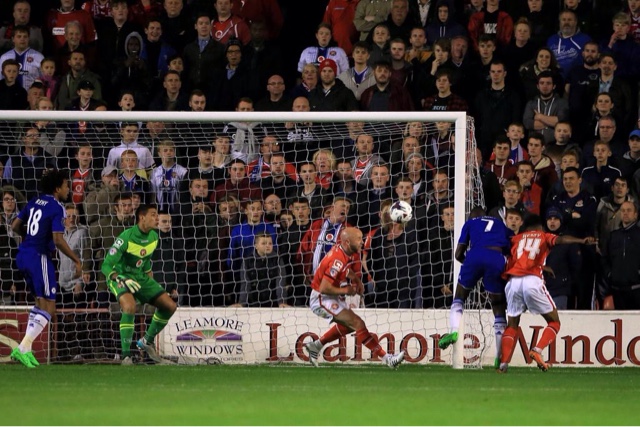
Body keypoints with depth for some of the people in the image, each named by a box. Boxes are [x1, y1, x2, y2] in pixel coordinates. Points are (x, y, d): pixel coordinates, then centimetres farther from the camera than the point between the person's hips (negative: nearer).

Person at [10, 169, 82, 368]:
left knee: (40, 302, 20)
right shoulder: (57, 208, -12)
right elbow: (58, 240, -20)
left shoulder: (34, 202, 10)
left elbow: (16, 226, 15)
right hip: (39, 258, -8)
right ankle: (23, 348, -13)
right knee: (48, 309, -3)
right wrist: (77, 260, -13)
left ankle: (26, 349, 16)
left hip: (24, 255, 8)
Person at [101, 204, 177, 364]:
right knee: (130, 307, -35)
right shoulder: (126, 238, -24)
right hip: (121, 277, -7)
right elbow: (106, 266, -26)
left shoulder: (153, 237, -2)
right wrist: (122, 279, -40)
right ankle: (126, 355, -27)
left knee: (170, 306, 1)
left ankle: (147, 341, 21)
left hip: (141, 277, 7)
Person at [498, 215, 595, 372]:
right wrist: (581, 241, -18)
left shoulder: (516, 239, 26)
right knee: (554, 322, 10)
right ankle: (537, 350, -14)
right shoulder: (545, 236, 20)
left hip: (513, 281, 3)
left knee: (512, 324, 17)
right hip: (532, 281, -3)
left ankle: (503, 363, 1)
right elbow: (560, 239, 0)